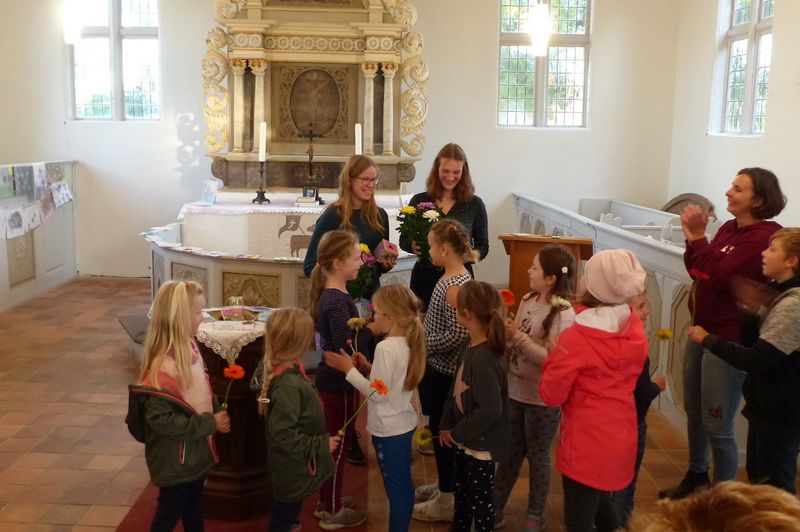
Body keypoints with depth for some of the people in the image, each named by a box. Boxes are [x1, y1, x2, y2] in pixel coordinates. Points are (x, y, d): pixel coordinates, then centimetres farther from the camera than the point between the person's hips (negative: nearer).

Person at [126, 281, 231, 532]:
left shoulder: (190, 347, -3)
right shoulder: (163, 366, -30)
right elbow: (160, 419, -30)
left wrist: (217, 413, -6)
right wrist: (210, 423, -24)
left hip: (197, 449, 8)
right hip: (174, 457, -8)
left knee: (194, 503, 25)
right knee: (170, 511, 12)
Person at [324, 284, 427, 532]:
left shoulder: (386, 347, -24)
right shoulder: (410, 342, 2)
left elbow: (377, 394, -23)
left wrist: (349, 370, -17)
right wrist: (369, 368, 2)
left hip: (389, 429, -9)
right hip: (404, 423, 9)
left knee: (395, 488, 4)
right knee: (404, 485, 20)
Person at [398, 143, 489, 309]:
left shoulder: (475, 204, 1)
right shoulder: (419, 201, 2)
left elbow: (483, 246, 6)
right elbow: (404, 240, 9)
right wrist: (413, 246, -12)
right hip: (424, 277, 1)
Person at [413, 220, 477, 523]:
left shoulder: (456, 286, -24)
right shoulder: (452, 278, 6)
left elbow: (458, 335, -26)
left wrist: (420, 345, -20)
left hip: (446, 372, -9)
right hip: (438, 368, 9)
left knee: (442, 431, 3)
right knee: (439, 429, 20)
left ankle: (447, 501, 18)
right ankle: (445, 486, 36)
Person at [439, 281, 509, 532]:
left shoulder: (485, 359, -29)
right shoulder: (470, 349, 1)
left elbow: (490, 410, -30)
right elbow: (456, 389, 9)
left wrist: (458, 433, -19)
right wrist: (446, 425, 2)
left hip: (481, 443, -9)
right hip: (465, 439, 9)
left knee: (480, 500, 10)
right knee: (461, 492, 26)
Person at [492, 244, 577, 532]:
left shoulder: (563, 314, -21)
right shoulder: (527, 300, 1)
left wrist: (519, 336, -25)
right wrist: (506, 333, -10)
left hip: (542, 399, -6)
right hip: (515, 391, 6)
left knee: (537, 456, 12)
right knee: (510, 453, 19)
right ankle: (495, 508, 32)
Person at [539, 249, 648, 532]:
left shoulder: (576, 339, -23)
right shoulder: (635, 329, -4)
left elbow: (551, 395, -14)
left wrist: (554, 357, -1)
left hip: (587, 445, -7)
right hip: (620, 438, 7)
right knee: (600, 506, 28)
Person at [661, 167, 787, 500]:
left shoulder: (764, 236, -19)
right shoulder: (729, 228, 6)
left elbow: (720, 276, -25)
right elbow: (696, 270, 9)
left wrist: (698, 237, -18)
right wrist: (693, 237, -5)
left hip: (728, 339, -8)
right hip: (702, 329, 9)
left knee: (716, 425, 0)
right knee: (694, 411, 21)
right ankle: (696, 477, 40)